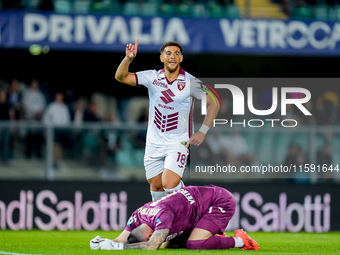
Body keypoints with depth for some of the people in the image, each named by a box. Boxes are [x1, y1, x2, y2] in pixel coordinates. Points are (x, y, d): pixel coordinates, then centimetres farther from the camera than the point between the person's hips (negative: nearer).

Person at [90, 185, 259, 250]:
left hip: (221, 202, -9)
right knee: (171, 243, 3)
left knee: (194, 244, -26)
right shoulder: (138, 215, -9)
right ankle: (214, 238, 15)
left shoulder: (162, 214, -34)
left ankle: (239, 241, -8)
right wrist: (103, 243, -25)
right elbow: (121, 240, -4)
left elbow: (152, 246, -42)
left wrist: (118, 246, -40)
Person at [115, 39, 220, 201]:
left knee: (169, 184, -19)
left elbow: (213, 103, 2)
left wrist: (202, 132, -4)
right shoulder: (152, 77, 0)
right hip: (154, 143, 4)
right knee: (156, 186, 8)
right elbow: (121, 77, -4)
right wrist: (128, 58, -22)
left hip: (178, 143, -3)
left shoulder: (191, 82, -7)